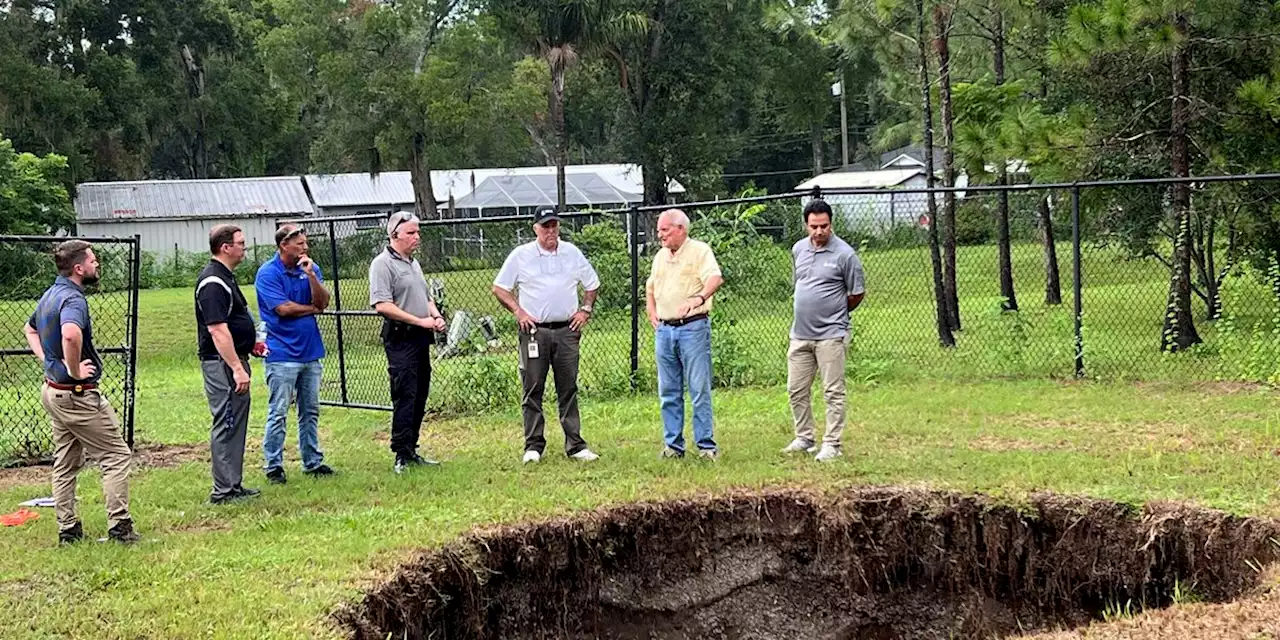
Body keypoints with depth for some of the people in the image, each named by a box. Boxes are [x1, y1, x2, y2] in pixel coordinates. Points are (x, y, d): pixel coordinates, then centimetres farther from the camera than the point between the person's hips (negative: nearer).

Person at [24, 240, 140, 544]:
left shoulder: (50, 294, 10)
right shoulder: (72, 298, -21)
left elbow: (30, 328, 30)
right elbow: (71, 334, -43)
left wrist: (48, 360, 16)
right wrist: (75, 370, -27)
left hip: (53, 390, 10)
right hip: (78, 394, -10)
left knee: (66, 463, 15)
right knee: (116, 456, -2)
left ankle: (68, 529, 19)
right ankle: (119, 525, -3)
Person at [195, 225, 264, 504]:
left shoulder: (224, 277, 15)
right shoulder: (213, 282, -19)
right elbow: (217, 330, -25)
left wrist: (249, 343, 24)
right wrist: (237, 368, -26)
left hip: (233, 359, 11)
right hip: (222, 363, -11)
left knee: (236, 423, 14)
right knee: (226, 425, -7)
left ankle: (233, 485, 21)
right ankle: (224, 490, -3)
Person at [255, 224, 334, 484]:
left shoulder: (310, 268, 7)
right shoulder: (267, 274, -9)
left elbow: (323, 302, -3)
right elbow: (284, 309, -16)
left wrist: (310, 275, -16)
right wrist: (312, 308, -2)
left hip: (310, 351, 6)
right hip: (282, 353, -6)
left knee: (311, 412, 12)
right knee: (278, 413, -3)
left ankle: (313, 462, 21)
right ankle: (273, 466, 5)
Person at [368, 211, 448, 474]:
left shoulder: (413, 263, 19)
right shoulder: (383, 264, -9)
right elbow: (382, 305, -19)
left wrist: (436, 316, 7)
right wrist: (420, 321, -17)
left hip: (421, 338, 9)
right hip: (400, 339, -9)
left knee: (420, 398, 11)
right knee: (404, 398, -10)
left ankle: (412, 452, 18)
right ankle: (402, 456, -7)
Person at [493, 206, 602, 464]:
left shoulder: (572, 253, 10)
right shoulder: (520, 255, 1)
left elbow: (592, 284, 20)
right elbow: (499, 288, 5)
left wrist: (585, 310, 7)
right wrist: (518, 311, -6)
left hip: (567, 330, 2)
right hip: (534, 330, -2)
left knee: (568, 389, 4)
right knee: (532, 389, -1)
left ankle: (575, 445, 7)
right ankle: (533, 446, 4)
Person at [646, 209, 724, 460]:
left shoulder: (700, 251, -5)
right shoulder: (660, 256, 16)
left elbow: (715, 278, -21)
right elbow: (650, 286, 30)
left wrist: (699, 298, -39)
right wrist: (652, 313, 15)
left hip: (693, 328, -6)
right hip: (664, 330, 7)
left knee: (699, 389, -5)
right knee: (669, 392, 8)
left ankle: (706, 445, -1)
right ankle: (673, 444, 15)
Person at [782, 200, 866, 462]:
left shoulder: (844, 254, -11)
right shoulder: (798, 249, 7)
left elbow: (856, 294, -3)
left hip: (830, 334, -6)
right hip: (800, 333, 6)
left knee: (833, 392, -1)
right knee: (796, 390, 11)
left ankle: (832, 444, 4)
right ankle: (804, 438, 24)